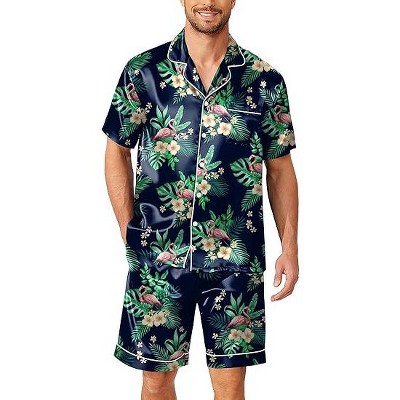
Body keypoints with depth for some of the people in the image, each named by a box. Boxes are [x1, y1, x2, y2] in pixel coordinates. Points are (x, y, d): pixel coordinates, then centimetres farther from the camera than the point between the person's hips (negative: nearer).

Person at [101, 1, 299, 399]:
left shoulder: (266, 80, 1)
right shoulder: (143, 71, -1)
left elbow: (280, 168, 6)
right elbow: (117, 153, 6)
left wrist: (290, 247, 1)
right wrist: (129, 233, 1)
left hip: (236, 258, 0)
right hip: (157, 255, 0)